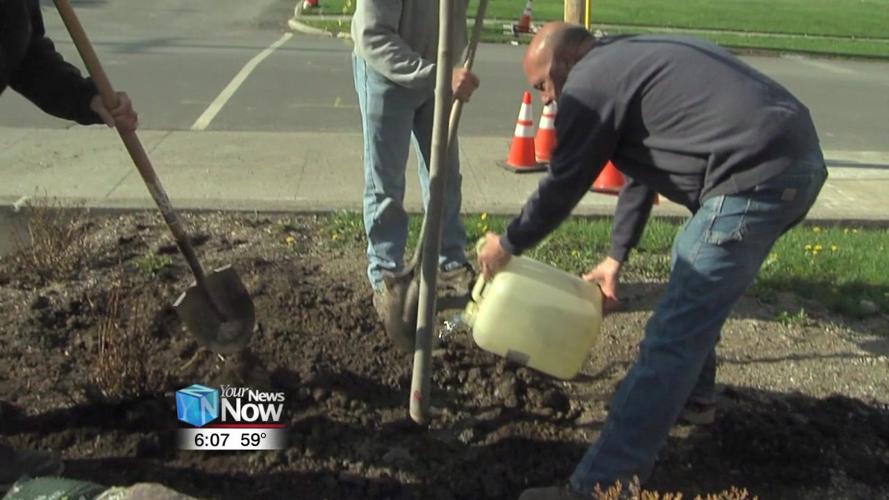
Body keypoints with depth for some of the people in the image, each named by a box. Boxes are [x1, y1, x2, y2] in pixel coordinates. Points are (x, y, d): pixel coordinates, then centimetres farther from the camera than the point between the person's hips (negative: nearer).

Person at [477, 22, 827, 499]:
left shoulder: (591, 82, -6)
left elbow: (563, 185, 0)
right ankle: (692, 392, 47)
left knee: (672, 334, -10)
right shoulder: (629, 59, 24)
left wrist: (507, 244, 15)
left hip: (756, 176, -11)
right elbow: (642, 169, 26)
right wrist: (615, 256, 27)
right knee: (691, 269, 30)